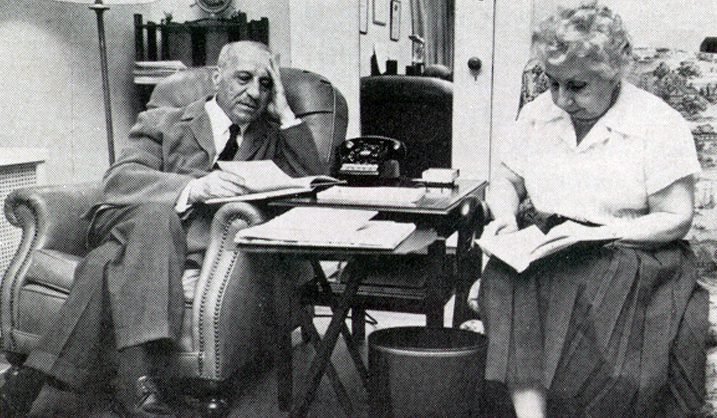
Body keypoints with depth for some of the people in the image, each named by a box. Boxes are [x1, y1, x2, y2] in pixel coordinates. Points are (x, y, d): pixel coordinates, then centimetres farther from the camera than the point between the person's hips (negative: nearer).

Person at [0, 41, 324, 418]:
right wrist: (195, 187, -21)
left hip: (207, 238, 1)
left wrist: (284, 113, 7)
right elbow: (118, 180, -2)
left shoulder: (271, 139, 24)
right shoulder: (162, 123, 17)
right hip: (132, 226, 0)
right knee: (156, 213, -38)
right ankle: (137, 382, -47)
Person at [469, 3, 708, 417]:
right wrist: (505, 215, -4)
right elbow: (506, 181, 18)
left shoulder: (661, 125, -4)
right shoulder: (538, 113, 11)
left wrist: (610, 231, -19)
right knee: (505, 284, -30)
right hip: (541, 251, 4)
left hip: (629, 256, -3)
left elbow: (676, 220, -6)